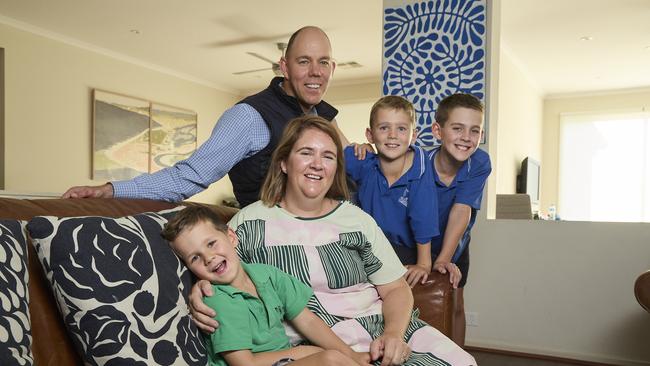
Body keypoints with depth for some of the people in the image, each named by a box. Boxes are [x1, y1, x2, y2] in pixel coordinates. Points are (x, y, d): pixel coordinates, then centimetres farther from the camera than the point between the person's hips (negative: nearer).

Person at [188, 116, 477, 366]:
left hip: (380, 325, 4)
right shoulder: (249, 223, 2)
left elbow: (396, 289, 7)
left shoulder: (357, 220, 8)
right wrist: (199, 291, -14)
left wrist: (393, 333, -11)